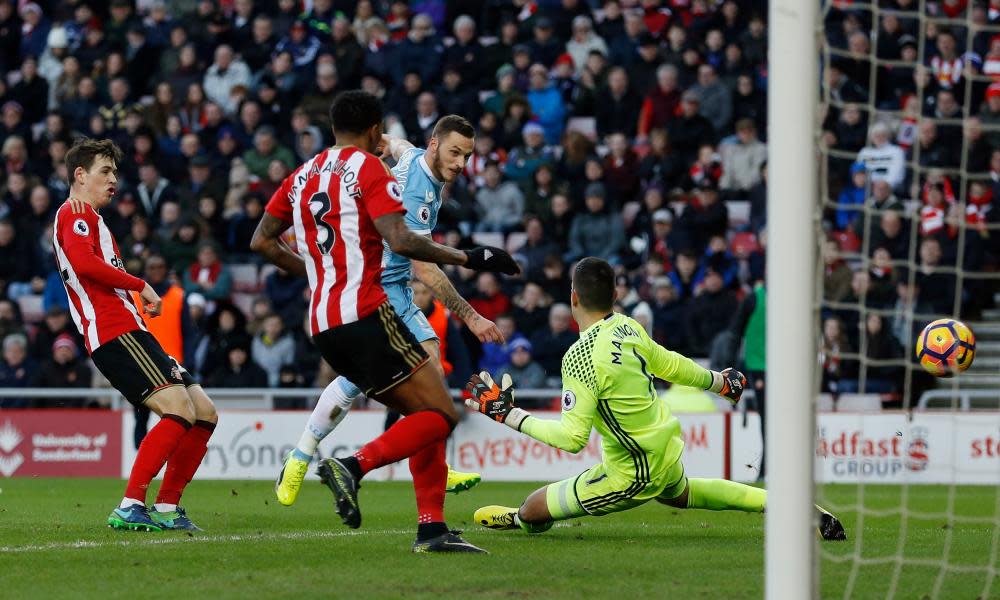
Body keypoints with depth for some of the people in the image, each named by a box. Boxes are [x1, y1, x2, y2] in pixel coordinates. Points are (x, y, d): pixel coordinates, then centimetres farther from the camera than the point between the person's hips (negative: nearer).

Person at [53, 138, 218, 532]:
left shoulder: (88, 218, 31)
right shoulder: (75, 213, -1)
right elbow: (83, 262, -19)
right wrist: (141, 285, -13)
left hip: (129, 333, 11)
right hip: (115, 334, -11)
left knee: (205, 414, 6)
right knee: (179, 409, -24)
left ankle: (166, 508, 5)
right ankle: (130, 508, -27)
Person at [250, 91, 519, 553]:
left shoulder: (302, 177, 17)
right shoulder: (369, 169, -4)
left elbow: (261, 242, 19)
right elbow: (401, 241, -16)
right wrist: (466, 257, -9)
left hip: (323, 326, 8)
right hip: (365, 314, -8)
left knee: (424, 416, 13)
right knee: (440, 415, -7)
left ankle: (431, 527, 1)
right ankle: (353, 465, -26)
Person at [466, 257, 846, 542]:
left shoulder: (580, 358, -27)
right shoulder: (629, 327, -5)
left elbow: (572, 437, -28)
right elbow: (671, 365, 12)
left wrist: (509, 415, -21)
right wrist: (718, 381, 31)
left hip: (632, 474, -8)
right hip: (668, 451, 8)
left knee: (532, 509, 1)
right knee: (680, 494, 41)